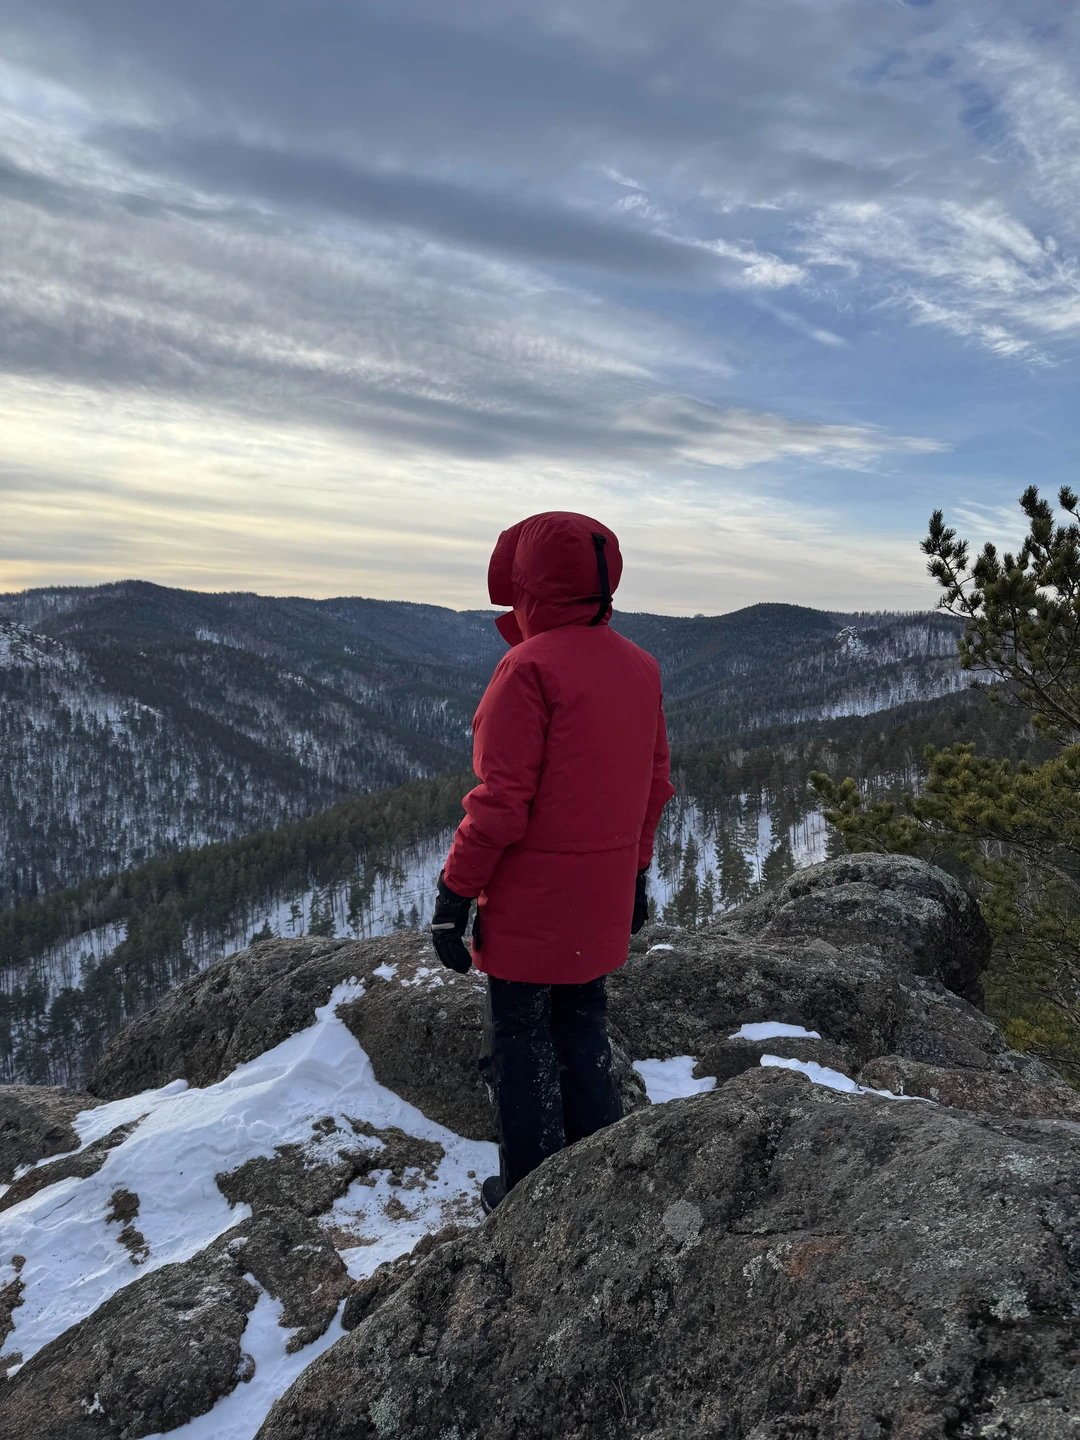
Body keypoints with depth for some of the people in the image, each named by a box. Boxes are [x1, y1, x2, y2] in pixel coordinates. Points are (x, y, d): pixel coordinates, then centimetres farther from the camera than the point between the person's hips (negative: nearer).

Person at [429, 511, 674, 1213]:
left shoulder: (531, 667, -19)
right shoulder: (641, 667, 4)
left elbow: (501, 799, -21)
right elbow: (655, 784, 10)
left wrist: (455, 890, -13)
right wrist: (636, 870, 20)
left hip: (530, 900, -7)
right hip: (605, 897, 7)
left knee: (521, 1041, 8)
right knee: (584, 1031, 21)